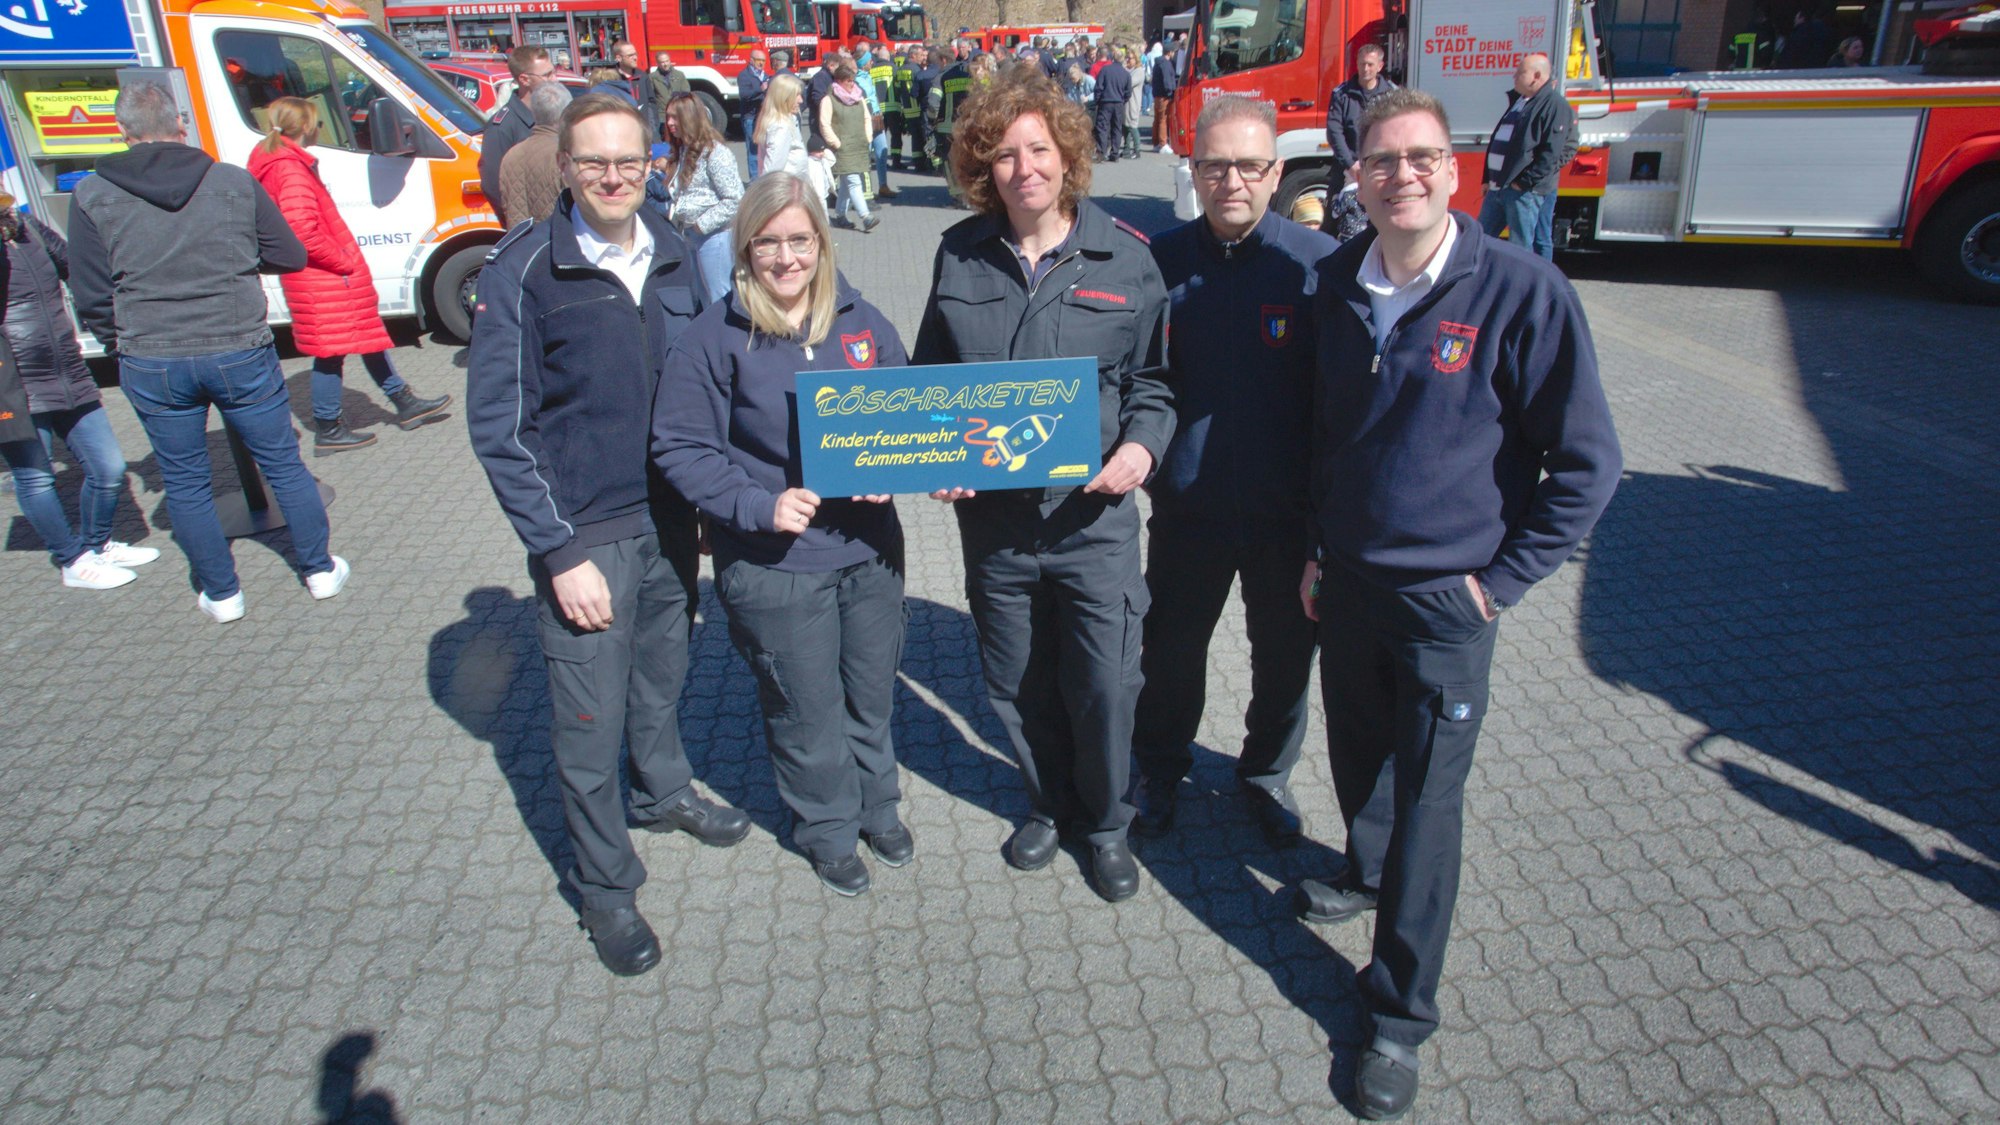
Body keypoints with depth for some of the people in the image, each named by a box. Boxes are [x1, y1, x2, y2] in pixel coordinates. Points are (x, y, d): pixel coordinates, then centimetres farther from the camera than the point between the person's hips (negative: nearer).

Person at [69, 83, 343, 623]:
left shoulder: (92, 197, -3)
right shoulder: (234, 182, -4)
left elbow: (91, 297, -1)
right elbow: (290, 257, 4)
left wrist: (120, 345, 16)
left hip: (151, 365, 0)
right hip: (241, 354, 0)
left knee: (185, 483, 14)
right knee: (283, 464, 14)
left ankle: (221, 594, 22)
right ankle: (320, 571, 23)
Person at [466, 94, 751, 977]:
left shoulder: (673, 257, 2)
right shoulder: (523, 272, -13)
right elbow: (499, 429, -13)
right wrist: (559, 552, -16)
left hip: (670, 516, 5)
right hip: (583, 534, -5)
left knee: (663, 673, 23)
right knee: (591, 722, 5)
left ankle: (665, 794, 50)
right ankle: (604, 885, 25)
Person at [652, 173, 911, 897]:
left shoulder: (862, 322, 2)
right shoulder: (716, 338, -9)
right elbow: (680, 448, -8)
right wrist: (758, 505, -20)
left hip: (871, 548, 4)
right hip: (774, 563, -3)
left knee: (873, 693, 19)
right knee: (807, 710, 12)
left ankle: (879, 808, 45)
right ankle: (828, 831, 37)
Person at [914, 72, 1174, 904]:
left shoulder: (1121, 255, -3)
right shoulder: (960, 256, 3)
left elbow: (1154, 377, 4)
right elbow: (929, 378, 12)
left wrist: (1142, 443, -15)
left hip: (1094, 514, -2)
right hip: (991, 513, 2)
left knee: (1103, 684, 4)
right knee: (1015, 685, 16)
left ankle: (1107, 823, 32)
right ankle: (1048, 806, 42)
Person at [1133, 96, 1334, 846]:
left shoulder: (1318, 262, -8)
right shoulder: (1161, 261, -3)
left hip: (1288, 509, 0)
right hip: (1187, 504, 1)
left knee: (1285, 655, 16)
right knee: (1171, 649, 14)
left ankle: (1267, 774, 42)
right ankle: (1159, 773, 40)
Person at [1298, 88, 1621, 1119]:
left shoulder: (1521, 290, -15)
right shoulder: (1336, 285, 0)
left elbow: (1586, 462, -9)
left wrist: (1501, 578, -9)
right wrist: (1315, 550, 12)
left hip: (1446, 599, -4)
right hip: (1345, 580, 5)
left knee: (1428, 801, 5)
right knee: (1356, 753, 21)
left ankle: (1399, 1015, 20)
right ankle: (1368, 873, 51)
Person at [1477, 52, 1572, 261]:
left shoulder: (1554, 105, -9)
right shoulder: (1518, 101, 19)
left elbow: (1551, 153, -17)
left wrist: (1524, 182, -19)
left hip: (1525, 191, -9)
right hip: (1498, 187, 9)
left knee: (1521, 248, -3)